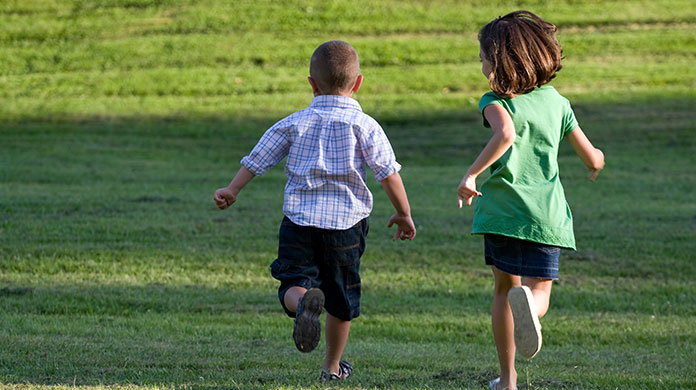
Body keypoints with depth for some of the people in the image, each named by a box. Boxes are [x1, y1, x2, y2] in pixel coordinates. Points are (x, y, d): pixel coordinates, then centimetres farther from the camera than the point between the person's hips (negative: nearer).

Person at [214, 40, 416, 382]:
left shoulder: (294, 123, 7)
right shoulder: (364, 126, 0)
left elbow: (257, 159, 11)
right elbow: (388, 173, -3)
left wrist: (231, 190, 24)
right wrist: (404, 214, 9)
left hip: (299, 219, 0)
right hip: (345, 222, 0)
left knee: (294, 284, -4)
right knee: (341, 299, 14)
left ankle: (303, 301, -41)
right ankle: (333, 366, 25)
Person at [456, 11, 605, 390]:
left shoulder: (496, 101, -3)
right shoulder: (557, 102, 10)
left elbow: (505, 134, -27)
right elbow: (592, 160, 12)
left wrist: (471, 174, -25)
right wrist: (597, 159, 36)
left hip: (502, 205, -1)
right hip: (544, 213, 2)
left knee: (504, 288, 16)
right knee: (539, 292, 0)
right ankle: (528, 303, -40)